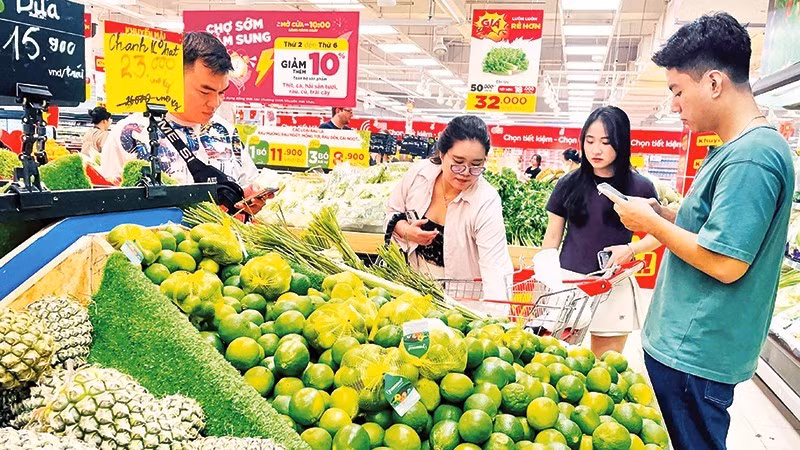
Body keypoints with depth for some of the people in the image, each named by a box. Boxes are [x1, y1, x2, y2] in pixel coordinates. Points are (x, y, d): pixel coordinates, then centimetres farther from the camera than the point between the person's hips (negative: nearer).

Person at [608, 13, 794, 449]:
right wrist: (661, 215, 4)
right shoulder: (734, 149, 10)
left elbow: (726, 263, -25)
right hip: (681, 341, 9)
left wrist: (651, 222, -14)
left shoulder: (750, 159, -22)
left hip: (695, 354, -9)